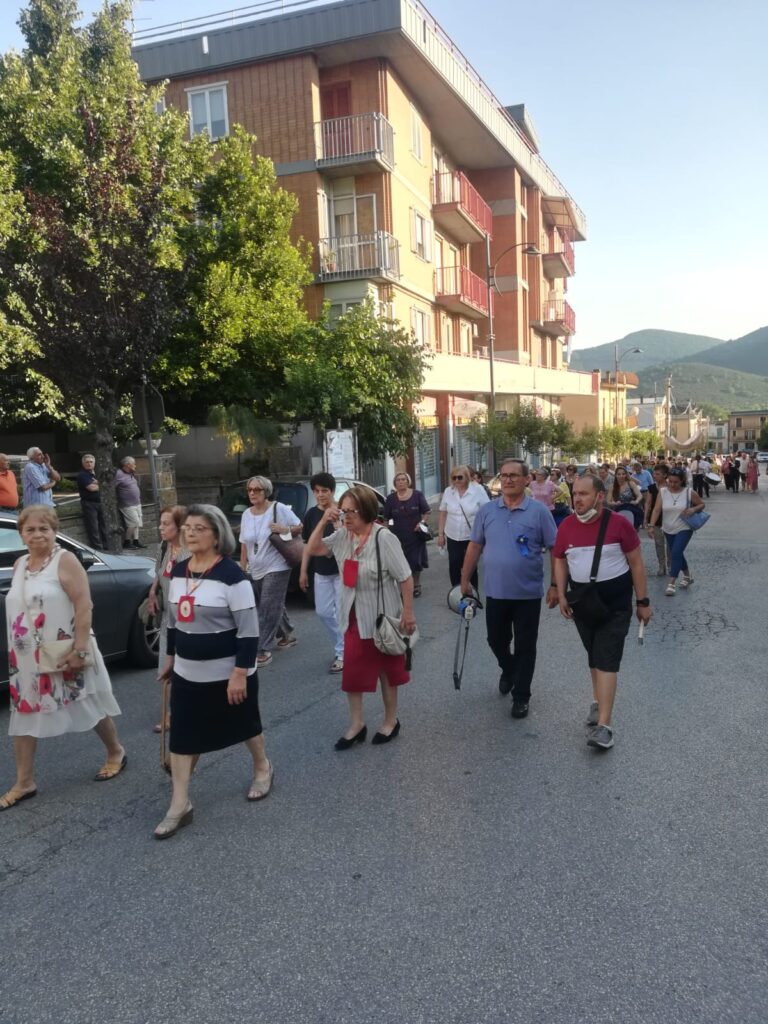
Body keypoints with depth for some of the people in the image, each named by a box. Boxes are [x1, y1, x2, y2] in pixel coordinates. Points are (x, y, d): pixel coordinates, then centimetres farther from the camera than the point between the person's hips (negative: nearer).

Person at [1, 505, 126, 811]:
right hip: (26, 657, 6)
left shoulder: (65, 560, -14)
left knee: (89, 706, 8)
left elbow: (84, 606, -19)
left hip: (63, 654, -6)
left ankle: (116, 752, 30)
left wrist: (79, 649, -24)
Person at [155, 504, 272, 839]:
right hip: (187, 674, 6)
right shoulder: (178, 571, 2)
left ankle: (263, 768, 43)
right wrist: (171, 657, 19)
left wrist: (240, 673, -22)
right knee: (181, 736, 6)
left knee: (245, 725, 15)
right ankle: (179, 805, 17)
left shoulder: (231, 574, -20)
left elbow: (248, 630, -19)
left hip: (228, 673, -5)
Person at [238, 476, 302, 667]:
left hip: (276, 569, -6)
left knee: (268, 609, -9)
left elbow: (300, 527, -2)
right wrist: (242, 568, 9)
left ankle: (262, 650, -5)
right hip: (255, 570, 6)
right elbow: (244, 544, 11)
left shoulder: (278, 508, -9)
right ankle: (287, 635, 36)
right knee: (274, 607, 17)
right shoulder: (246, 514, 7)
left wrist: (285, 529, -21)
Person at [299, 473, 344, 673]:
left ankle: (342, 653, 13)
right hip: (321, 572, 6)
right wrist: (303, 571, 10)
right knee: (323, 612, 12)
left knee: (343, 612, 0)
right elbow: (308, 544, 11)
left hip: (342, 570, -5)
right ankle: (342, 643, 34)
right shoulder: (312, 514, 4)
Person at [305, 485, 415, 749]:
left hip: (383, 617, -5)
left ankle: (390, 720, 32)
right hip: (353, 616, 5)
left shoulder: (384, 538, -21)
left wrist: (408, 613, -16)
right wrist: (323, 521, -11)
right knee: (352, 672, 10)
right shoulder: (342, 536, -4)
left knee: (387, 670, 13)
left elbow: (406, 578, -18)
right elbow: (313, 550, 2)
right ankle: (356, 724, 25)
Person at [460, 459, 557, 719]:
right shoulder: (487, 511, 1)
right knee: (496, 641, 17)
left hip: (528, 593, -3)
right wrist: (465, 579, 8)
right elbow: (475, 546, 8)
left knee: (525, 646, 7)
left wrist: (556, 585, -6)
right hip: (495, 592, 3)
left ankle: (521, 696, 23)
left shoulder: (539, 511, -8)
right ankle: (509, 670, 47)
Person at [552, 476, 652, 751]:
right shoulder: (566, 526, -3)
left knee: (607, 660, -8)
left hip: (615, 603, -4)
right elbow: (560, 562, 9)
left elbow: (636, 563, -6)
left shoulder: (618, 523, -13)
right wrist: (561, 595, -1)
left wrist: (643, 601, -4)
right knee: (593, 657, 17)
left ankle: (603, 725, -9)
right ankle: (598, 701, 37)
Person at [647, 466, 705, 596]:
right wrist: (651, 525, -22)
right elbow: (657, 509, -12)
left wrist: (694, 509, -21)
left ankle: (671, 583, -11)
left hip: (684, 529, -4)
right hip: (668, 530, 4)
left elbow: (702, 504, 1)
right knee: (677, 554, 16)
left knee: (676, 553, -16)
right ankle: (688, 577, 39)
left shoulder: (689, 492, -11)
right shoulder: (662, 492, -7)